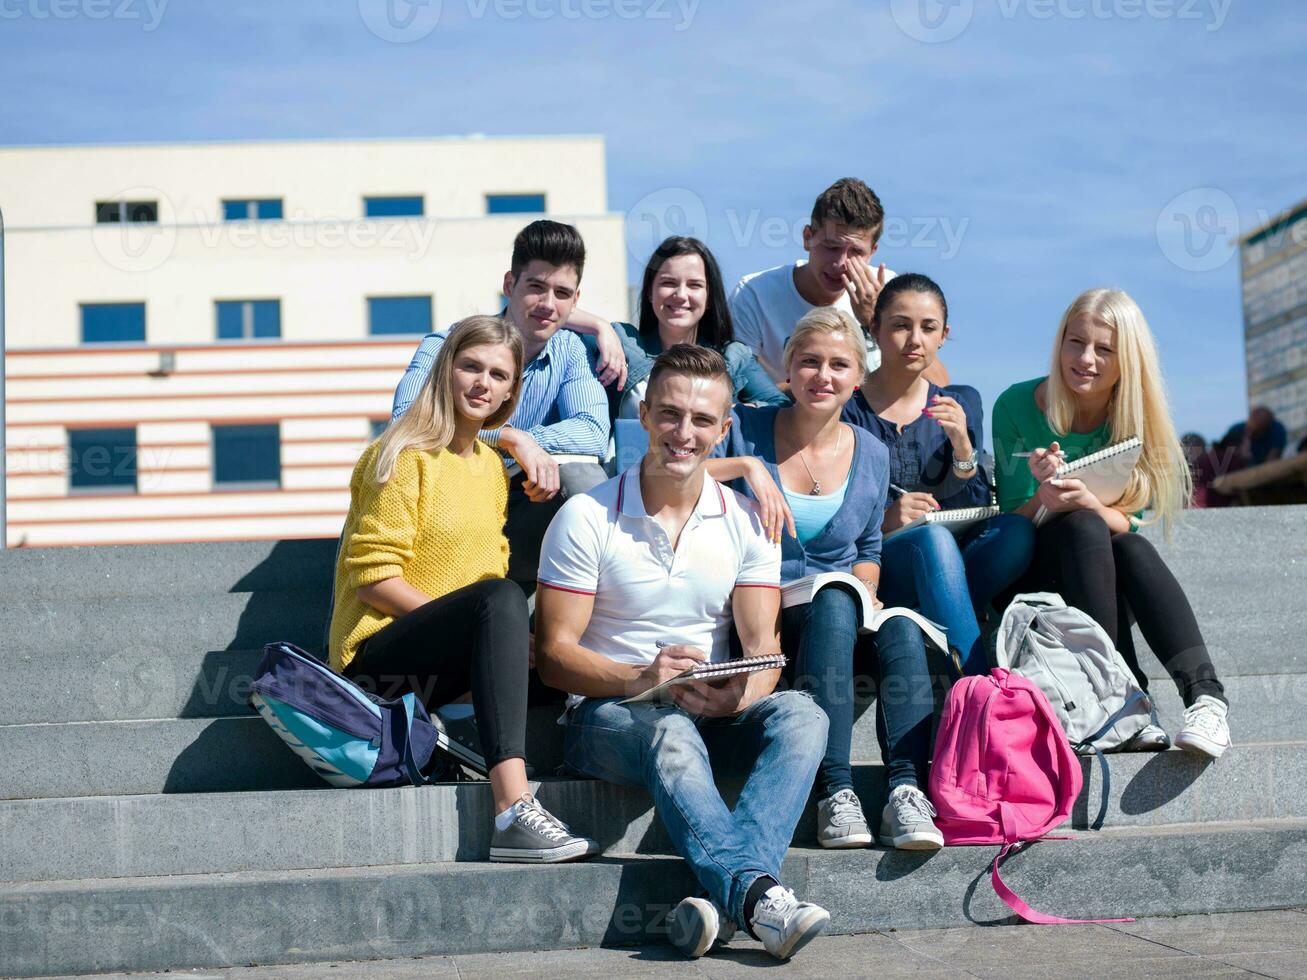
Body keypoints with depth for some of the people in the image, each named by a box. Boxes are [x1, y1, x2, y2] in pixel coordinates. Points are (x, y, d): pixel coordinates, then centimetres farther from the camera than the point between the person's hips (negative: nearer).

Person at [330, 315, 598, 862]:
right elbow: (373, 577, -14)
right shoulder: (404, 457, -6)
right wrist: (478, 622, -21)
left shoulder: (492, 466, 17)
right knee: (500, 598, -35)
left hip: (440, 673, 8)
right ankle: (512, 813, -48)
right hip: (375, 658, -8)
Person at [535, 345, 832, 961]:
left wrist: (741, 694, -25)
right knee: (671, 733, -38)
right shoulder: (587, 518, -3)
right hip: (608, 714, -3)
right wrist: (642, 677, -26)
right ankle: (758, 895, -53)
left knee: (801, 715, -28)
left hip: (715, 715, 3)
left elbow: (763, 647, 0)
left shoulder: (745, 522, 7)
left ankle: (723, 897, -46)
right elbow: (553, 655, -7)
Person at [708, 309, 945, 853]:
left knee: (902, 630, -31)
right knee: (834, 603, -37)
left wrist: (865, 595, -1)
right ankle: (834, 792, -42)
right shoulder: (746, 430, 1)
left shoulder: (871, 455, 12)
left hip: (846, 610, 4)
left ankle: (906, 788, -40)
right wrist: (745, 466, -22)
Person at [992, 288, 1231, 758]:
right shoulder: (1017, 407, -10)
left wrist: (1086, 501, -33)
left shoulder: (1137, 418, -3)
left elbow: (1125, 523, -11)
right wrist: (1044, 499, -33)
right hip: (1030, 575, -2)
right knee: (1083, 529, -32)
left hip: (1109, 576, 2)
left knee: (1134, 548, -30)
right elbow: (1011, 525, -10)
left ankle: (1205, 695, -44)